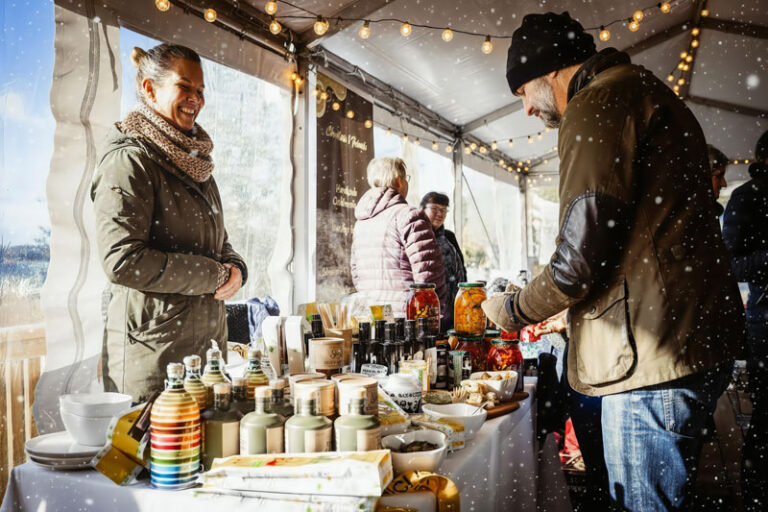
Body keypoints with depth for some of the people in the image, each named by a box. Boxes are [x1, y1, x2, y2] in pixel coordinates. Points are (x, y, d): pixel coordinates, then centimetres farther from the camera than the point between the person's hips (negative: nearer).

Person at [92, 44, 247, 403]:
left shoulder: (193, 159, 17)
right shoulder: (129, 160, -9)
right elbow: (122, 260, -20)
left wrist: (234, 268, 1)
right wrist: (214, 276, -14)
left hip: (208, 339, 8)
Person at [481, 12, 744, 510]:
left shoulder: (596, 105, -11)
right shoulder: (646, 90, 22)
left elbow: (581, 260, -19)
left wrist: (512, 310, -1)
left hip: (653, 352, -11)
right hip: (698, 337, 11)